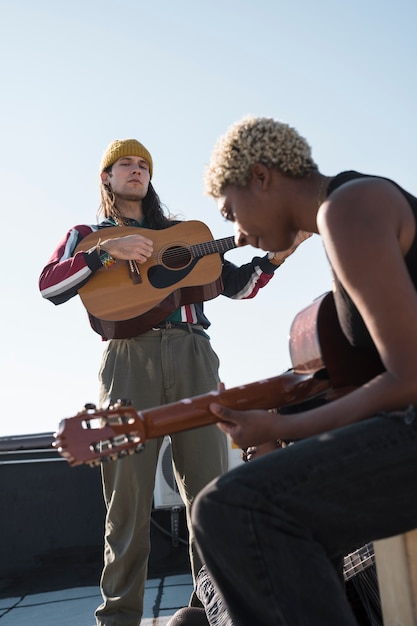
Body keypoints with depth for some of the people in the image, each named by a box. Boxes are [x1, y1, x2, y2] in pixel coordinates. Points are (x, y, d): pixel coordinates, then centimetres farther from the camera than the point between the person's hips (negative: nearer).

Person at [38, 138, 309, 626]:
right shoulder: (87, 235, 21)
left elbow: (236, 285, 21)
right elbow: (49, 285, 3)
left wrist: (276, 255, 5)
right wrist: (107, 251, -9)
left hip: (192, 354, 3)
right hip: (130, 356, -2)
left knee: (208, 483, -3)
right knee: (128, 488, -6)